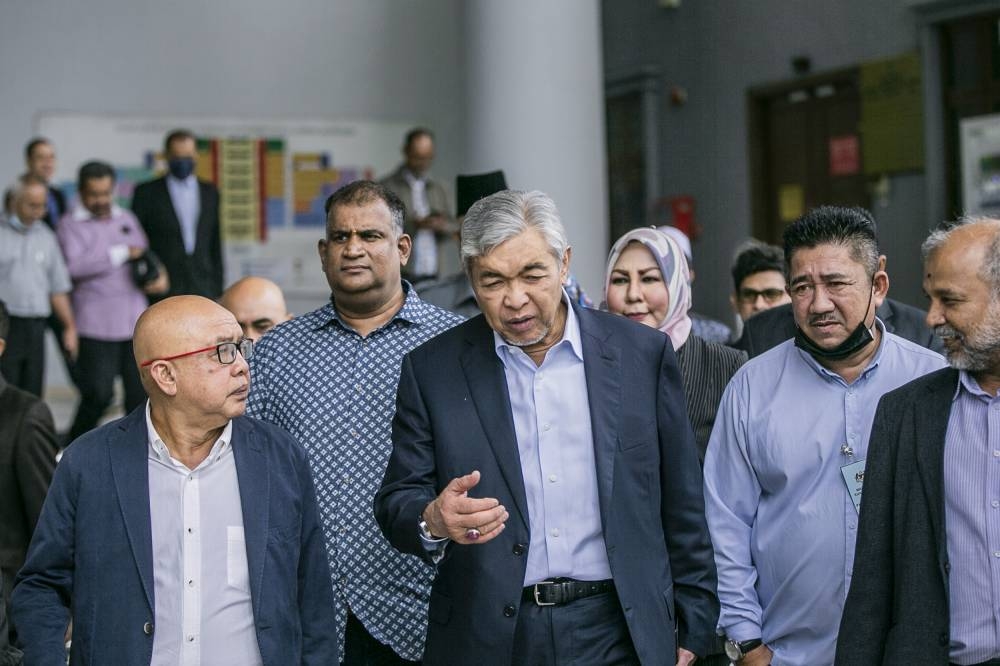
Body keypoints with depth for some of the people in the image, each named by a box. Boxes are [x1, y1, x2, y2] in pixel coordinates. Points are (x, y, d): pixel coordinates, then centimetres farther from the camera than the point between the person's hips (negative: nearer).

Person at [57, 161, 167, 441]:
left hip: (135, 321, 5)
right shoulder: (70, 225, 0)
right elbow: (75, 266, -16)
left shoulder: (127, 219, 17)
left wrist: (159, 276, 2)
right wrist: (122, 253, -10)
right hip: (96, 325, -5)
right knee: (99, 394, -5)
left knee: (141, 391, 2)